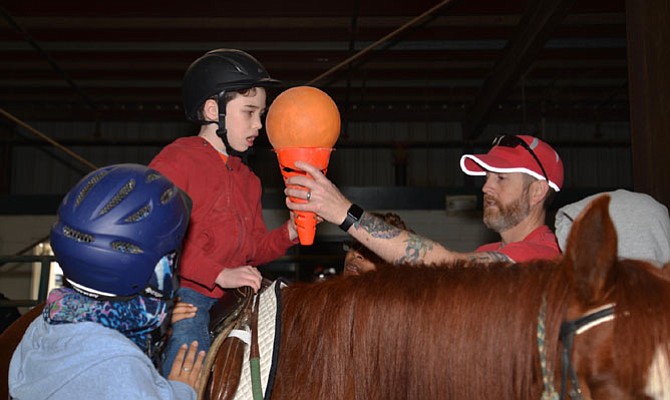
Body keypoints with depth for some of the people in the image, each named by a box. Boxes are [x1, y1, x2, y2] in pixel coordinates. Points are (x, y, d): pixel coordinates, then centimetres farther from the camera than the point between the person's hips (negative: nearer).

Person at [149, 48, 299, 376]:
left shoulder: (247, 179, 19)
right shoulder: (177, 159, -6)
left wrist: (289, 232, -2)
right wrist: (220, 274, -19)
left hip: (225, 303, 8)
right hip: (180, 296, -8)